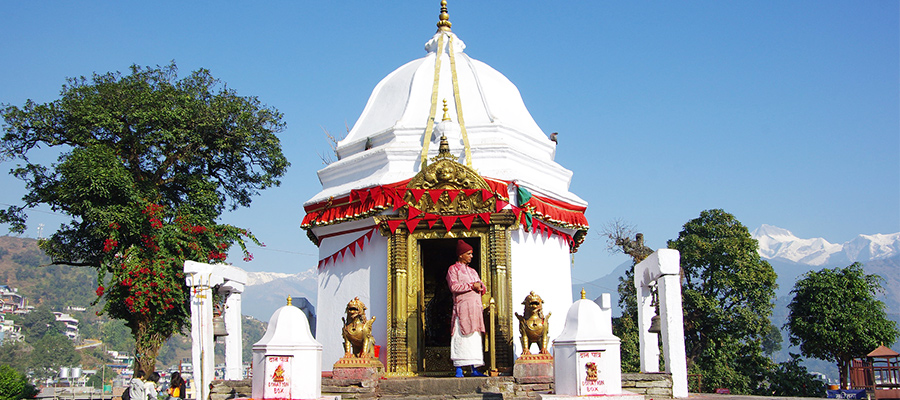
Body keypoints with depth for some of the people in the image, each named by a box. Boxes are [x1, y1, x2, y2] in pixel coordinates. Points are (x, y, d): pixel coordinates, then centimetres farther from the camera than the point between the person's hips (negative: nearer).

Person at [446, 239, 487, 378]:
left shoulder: (472, 271, 25)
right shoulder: (453, 269, 5)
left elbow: (483, 288, 21)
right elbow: (453, 287, -11)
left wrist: (480, 286, -2)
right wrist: (471, 285, -11)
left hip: (475, 308, 7)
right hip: (462, 308, -7)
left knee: (475, 338, 3)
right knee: (461, 338, -11)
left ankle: (475, 369, 3)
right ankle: (459, 369, -12)